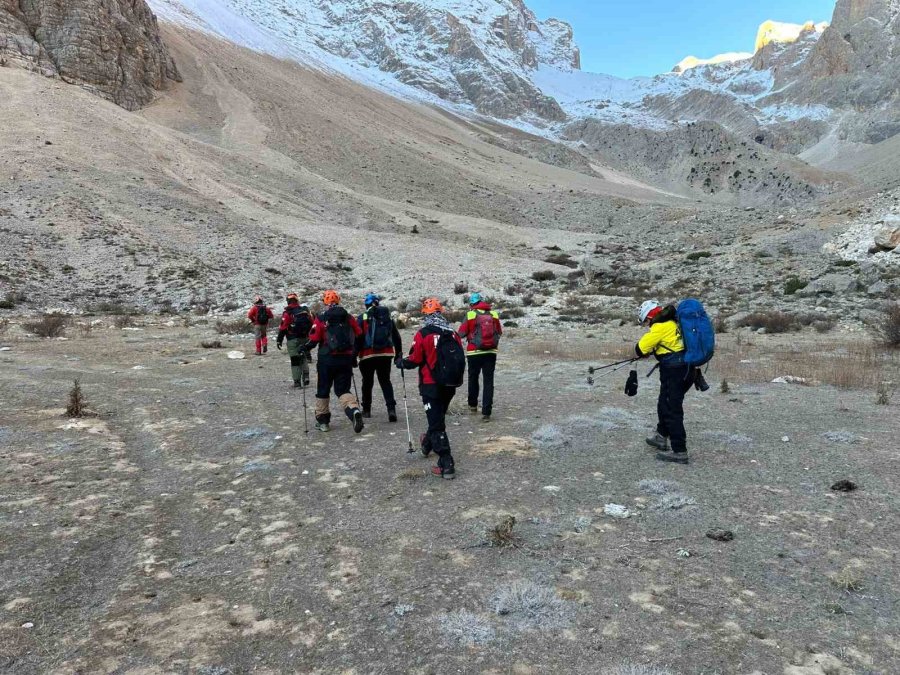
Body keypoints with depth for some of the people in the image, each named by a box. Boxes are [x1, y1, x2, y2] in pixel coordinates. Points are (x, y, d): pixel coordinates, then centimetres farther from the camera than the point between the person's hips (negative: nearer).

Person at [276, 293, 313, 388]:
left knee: (295, 361, 2)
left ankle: (297, 382, 3)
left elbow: (283, 328, -11)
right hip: (305, 338, 4)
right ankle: (306, 377, 8)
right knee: (304, 359, 19)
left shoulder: (287, 313, -9)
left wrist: (279, 340, -5)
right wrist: (309, 336, 20)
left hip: (293, 340, -4)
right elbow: (312, 324, 9)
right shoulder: (305, 310, 5)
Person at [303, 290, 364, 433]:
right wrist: (354, 355, 18)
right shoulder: (349, 318, 3)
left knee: (323, 390, 14)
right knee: (343, 390, 10)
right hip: (346, 359, 3)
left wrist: (305, 348, 13)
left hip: (327, 359, -2)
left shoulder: (321, 319, -7)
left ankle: (322, 420, 22)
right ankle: (354, 410, -18)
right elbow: (359, 337, 6)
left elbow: (314, 340, -8)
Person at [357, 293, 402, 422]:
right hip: (386, 354, 2)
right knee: (386, 381, 9)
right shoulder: (388, 316, 8)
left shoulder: (362, 318, -3)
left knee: (367, 382, 13)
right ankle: (391, 408, -7)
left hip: (368, 355, -2)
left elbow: (357, 338, -6)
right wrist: (399, 353, 20)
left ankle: (366, 410, 22)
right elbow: (396, 336, 11)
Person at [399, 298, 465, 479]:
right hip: (450, 386, 6)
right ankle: (428, 444, 49)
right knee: (438, 417, 25)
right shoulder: (453, 334, 2)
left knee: (436, 423, -1)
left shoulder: (423, 335, -14)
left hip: (431, 386, -6)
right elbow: (460, 359, 8)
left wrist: (401, 362, 10)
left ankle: (446, 465, -5)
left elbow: (414, 360, -10)